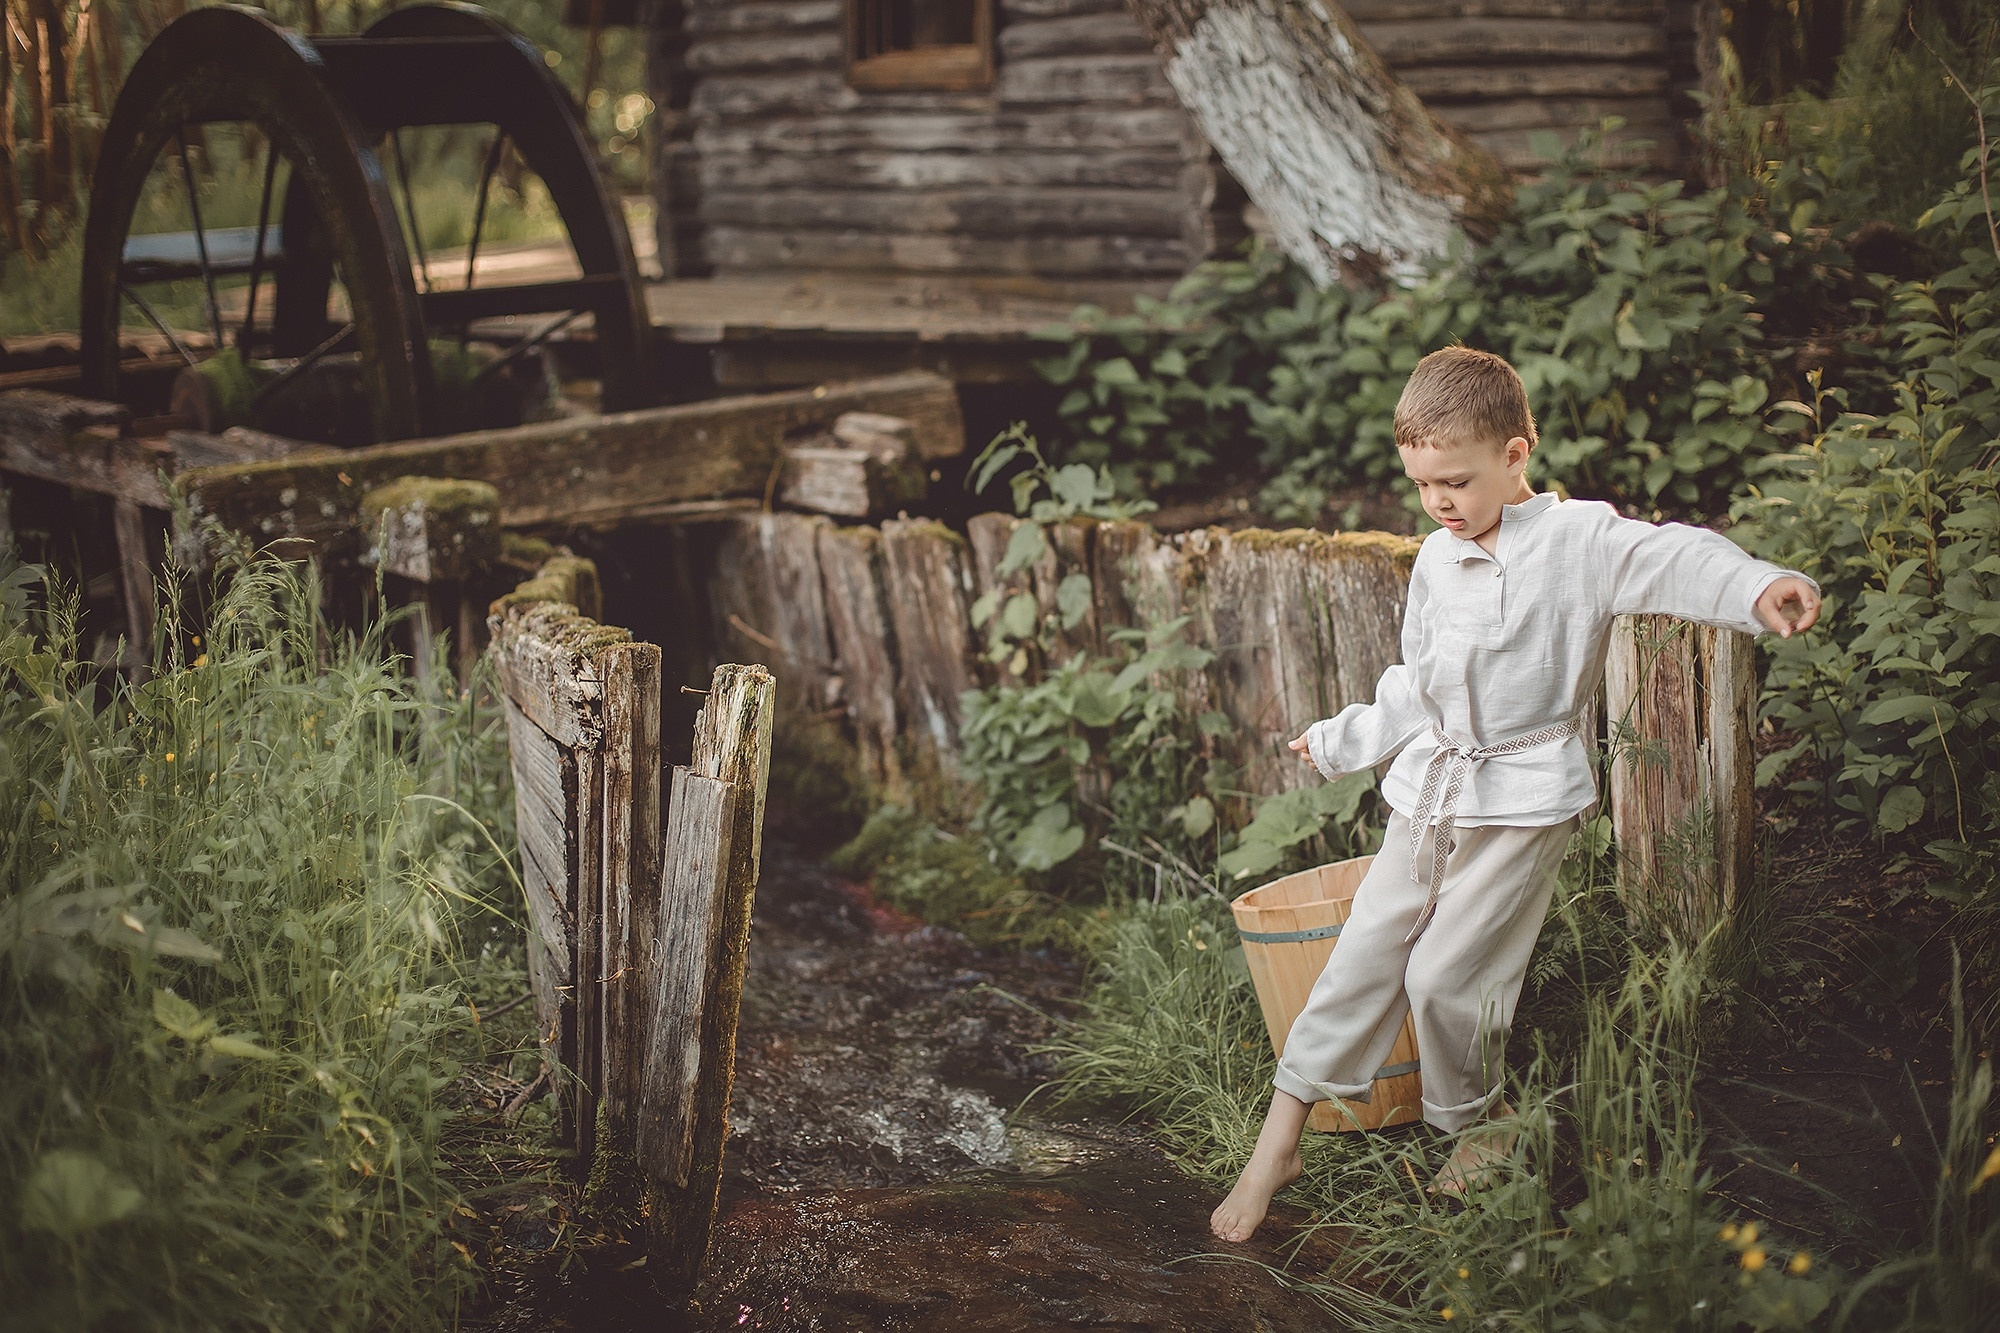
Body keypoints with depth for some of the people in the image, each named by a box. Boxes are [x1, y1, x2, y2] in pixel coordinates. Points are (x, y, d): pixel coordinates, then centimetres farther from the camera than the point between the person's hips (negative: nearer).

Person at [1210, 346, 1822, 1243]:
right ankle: (1277, 1146, 13)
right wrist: (1344, 740, 28)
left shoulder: (1577, 540, -10)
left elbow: (1671, 560, -29)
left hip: (1523, 798, -6)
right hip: (1429, 787, 6)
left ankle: (1478, 1120, 24)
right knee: (1363, 953, 6)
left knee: (1444, 974, -5)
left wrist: (1759, 589, -47)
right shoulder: (1436, 559, 9)